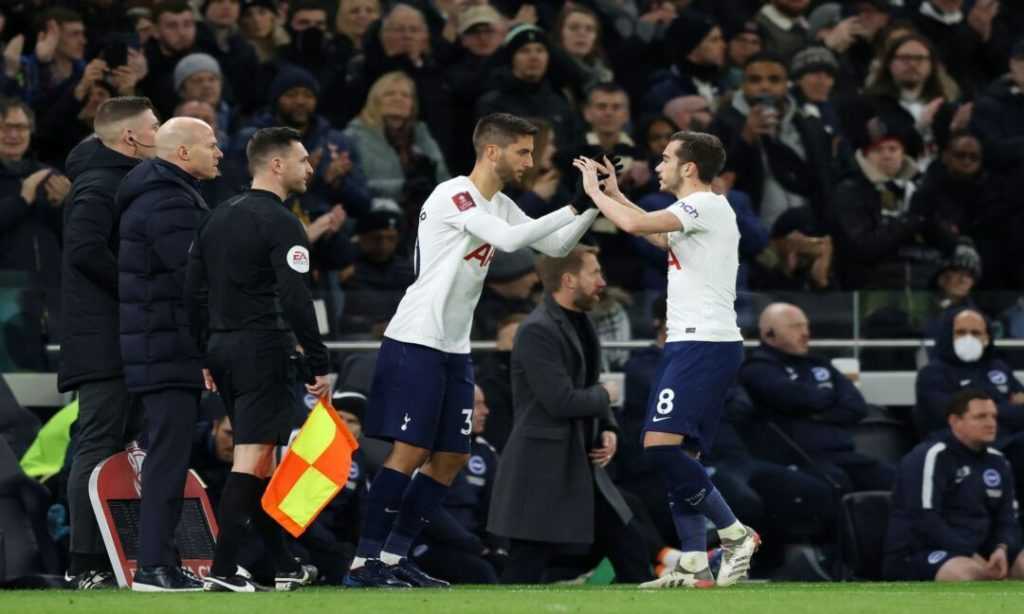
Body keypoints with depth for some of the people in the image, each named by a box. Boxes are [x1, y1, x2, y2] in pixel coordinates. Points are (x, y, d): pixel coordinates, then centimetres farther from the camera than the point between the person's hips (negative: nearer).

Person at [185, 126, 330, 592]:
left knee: (258, 460, 14)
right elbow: (295, 301, -18)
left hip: (223, 348, 9)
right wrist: (319, 365, -14)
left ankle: (284, 566, 21)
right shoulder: (280, 223, -11)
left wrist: (207, 353, 21)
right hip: (263, 349, -9)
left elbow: (194, 291, 16)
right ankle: (223, 569, -16)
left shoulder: (218, 219, 14)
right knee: (252, 458, -10)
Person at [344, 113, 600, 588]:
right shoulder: (453, 195, -15)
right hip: (415, 342, -9)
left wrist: (596, 205, 3)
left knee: (450, 459, 6)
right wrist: (574, 207, -23)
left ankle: (395, 556, 12)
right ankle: (365, 562, -8)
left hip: (454, 351, 9)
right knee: (410, 452, -12)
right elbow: (509, 239, -27)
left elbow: (555, 246, 17)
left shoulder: (500, 205, 13)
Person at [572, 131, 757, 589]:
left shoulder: (707, 206, -10)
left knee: (662, 443, -19)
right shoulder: (698, 212, 20)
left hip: (705, 343, -11)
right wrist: (614, 194, 38)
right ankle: (694, 564, 2)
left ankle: (735, 533, -14)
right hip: (690, 344, 11)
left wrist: (594, 191, -4)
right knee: (679, 456, 6)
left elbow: (635, 225, -21)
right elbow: (658, 236, 42)